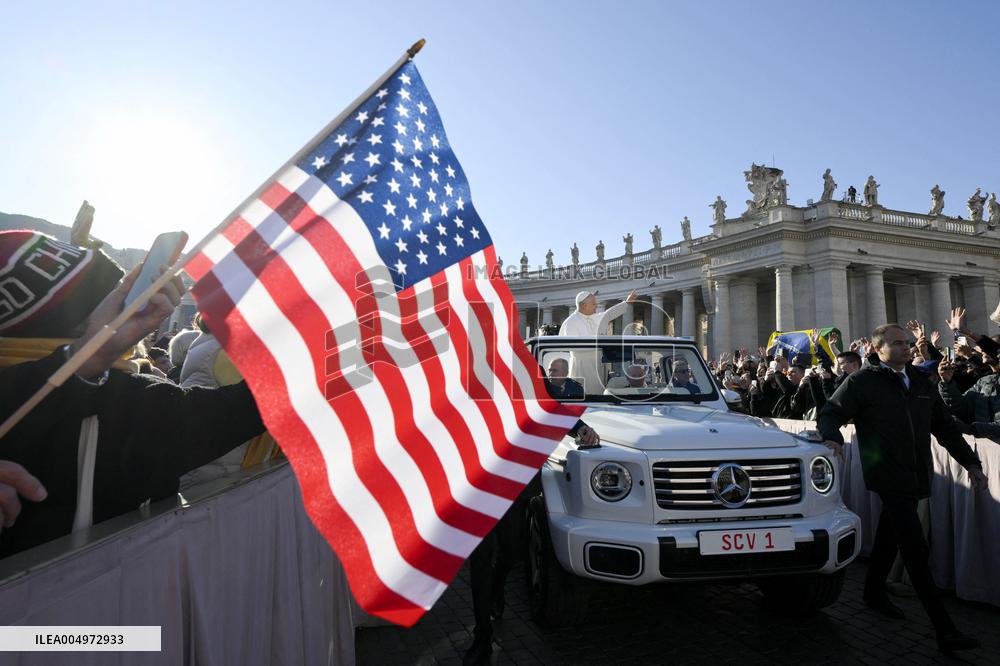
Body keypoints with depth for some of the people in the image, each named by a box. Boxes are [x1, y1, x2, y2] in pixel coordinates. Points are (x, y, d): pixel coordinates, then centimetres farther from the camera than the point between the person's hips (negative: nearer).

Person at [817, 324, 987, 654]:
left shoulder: (921, 382, 14)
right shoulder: (861, 382, -5)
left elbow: (945, 427, 20)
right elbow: (830, 414, -9)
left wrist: (971, 462, 16)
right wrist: (833, 438, -28)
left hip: (915, 475, 7)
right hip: (888, 475, -6)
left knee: (889, 537, 19)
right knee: (916, 549, -8)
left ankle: (874, 593, 36)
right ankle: (945, 630, -2)